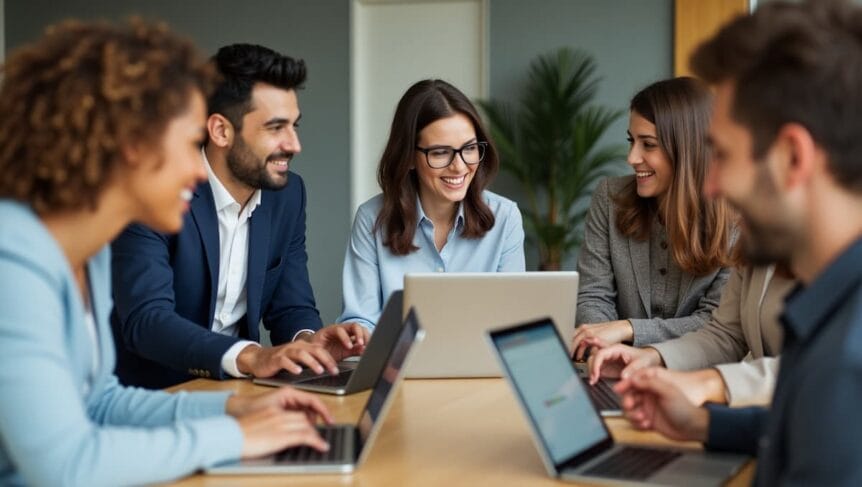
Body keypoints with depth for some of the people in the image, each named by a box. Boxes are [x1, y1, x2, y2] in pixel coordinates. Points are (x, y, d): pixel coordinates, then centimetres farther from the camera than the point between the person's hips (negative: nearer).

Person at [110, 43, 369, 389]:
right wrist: (249, 357, -37)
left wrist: (307, 339, -17)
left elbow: (291, 308, 7)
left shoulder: (288, 194, 3)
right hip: (151, 393, -5)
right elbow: (145, 320, -24)